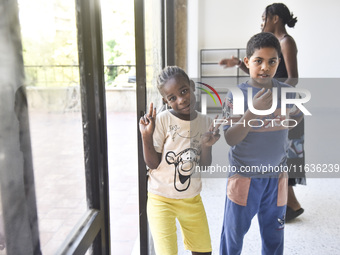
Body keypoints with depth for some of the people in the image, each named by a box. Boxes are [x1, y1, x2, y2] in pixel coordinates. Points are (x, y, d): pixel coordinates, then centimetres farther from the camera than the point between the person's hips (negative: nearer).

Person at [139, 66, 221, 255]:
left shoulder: (205, 122, -3)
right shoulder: (161, 120, -15)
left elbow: (205, 166, -1)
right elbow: (153, 164, -14)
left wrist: (207, 146, -19)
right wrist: (146, 136, -27)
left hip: (192, 199, 5)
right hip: (161, 199, -4)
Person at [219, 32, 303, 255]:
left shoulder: (288, 93, -3)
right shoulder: (236, 95, -13)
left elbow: (297, 122, 11)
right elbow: (230, 139, -19)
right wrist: (254, 111, -30)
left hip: (277, 177, 3)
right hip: (244, 176, -3)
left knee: (274, 237, 18)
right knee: (234, 235, 12)